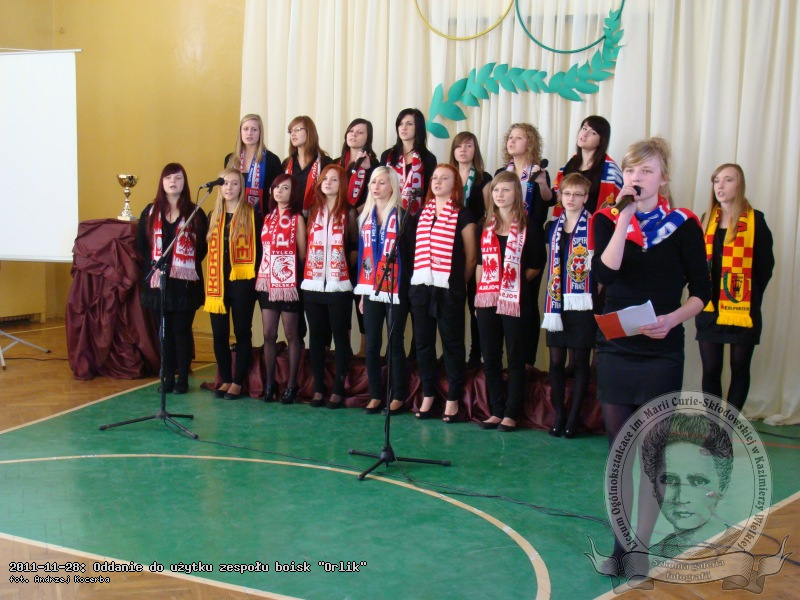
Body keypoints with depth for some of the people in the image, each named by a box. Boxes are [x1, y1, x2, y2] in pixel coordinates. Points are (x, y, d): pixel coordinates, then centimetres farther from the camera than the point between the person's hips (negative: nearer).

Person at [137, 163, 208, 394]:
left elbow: (203, 247, 0)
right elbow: (142, 244, 8)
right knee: (164, 331, 8)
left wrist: (189, 264, -7)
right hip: (158, 281, 3)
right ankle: (167, 377, 14)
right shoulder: (150, 212, 9)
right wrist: (154, 263, -1)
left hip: (185, 282, -3)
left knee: (182, 330, 0)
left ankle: (183, 379, 7)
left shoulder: (195, 214, 1)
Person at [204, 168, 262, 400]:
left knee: (242, 332, 3)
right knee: (219, 333, 7)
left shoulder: (252, 214, -3)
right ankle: (225, 379, 18)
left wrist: (256, 276, -8)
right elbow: (208, 248, 13)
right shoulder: (213, 216, 12)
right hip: (218, 282, 5)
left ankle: (238, 382, 10)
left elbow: (259, 248, -3)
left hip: (242, 281, -5)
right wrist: (210, 279, 6)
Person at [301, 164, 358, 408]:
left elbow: (356, 246, 3)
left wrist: (348, 265, -6)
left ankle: (338, 390, 4)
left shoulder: (348, 212, 2)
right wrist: (309, 266, 2)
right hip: (313, 284, 4)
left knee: (340, 336, 0)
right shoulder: (313, 211, 12)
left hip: (339, 285, -4)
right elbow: (307, 243, 13)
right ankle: (318, 388, 13)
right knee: (316, 336, 7)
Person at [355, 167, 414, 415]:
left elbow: (411, 254, -3)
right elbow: (362, 254, 13)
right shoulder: (365, 216, 11)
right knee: (372, 344, 5)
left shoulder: (402, 216, -3)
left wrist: (409, 287, -8)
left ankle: (398, 397, 9)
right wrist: (361, 292, 11)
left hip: (396, 291, -4)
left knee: (395, 343, 1)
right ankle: (375, 395, 14)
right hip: (371, 290, 4)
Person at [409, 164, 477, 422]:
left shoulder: (462, 216, -1)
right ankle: (427, 396, 18)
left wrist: (459, 283, 5)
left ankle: (453, 400, 8)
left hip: (449, 289, -5)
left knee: (452, 343, 1)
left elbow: (471, 256, 1)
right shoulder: (422, 214, 13)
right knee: (423, 342, 8)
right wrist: (417, 276, 8)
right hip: (420, 286, 5)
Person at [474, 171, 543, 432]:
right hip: (487, 300, 5)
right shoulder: (486, 227, 13)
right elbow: (480, 263, 14)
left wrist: (517, 280, -4)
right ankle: (496, 411, 16)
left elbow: (537, 265, -1)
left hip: (515, 300, -5)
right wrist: (480, 289, 6)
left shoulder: (528, 228, -2)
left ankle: (511, 414, 5)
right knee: (490, 357, 8)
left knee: (515, 358, 1)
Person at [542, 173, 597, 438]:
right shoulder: (553, 227, 12)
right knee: (556, 360, 5)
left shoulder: (593, 227, -3)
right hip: (557, 303, 4)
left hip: (582, 304, -4)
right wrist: (551, 301, 9)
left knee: (580, 360, 3)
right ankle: (558, 414, 15)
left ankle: (574, 417, 11)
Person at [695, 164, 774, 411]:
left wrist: (751, 297, -5)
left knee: (740, 368, 5)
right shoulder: (707, 220, 11)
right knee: (710, 368, 4)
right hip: (709, 308, 4)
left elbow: (765, 266, -2)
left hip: (742, 309, -4)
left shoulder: (755, 220, -3)